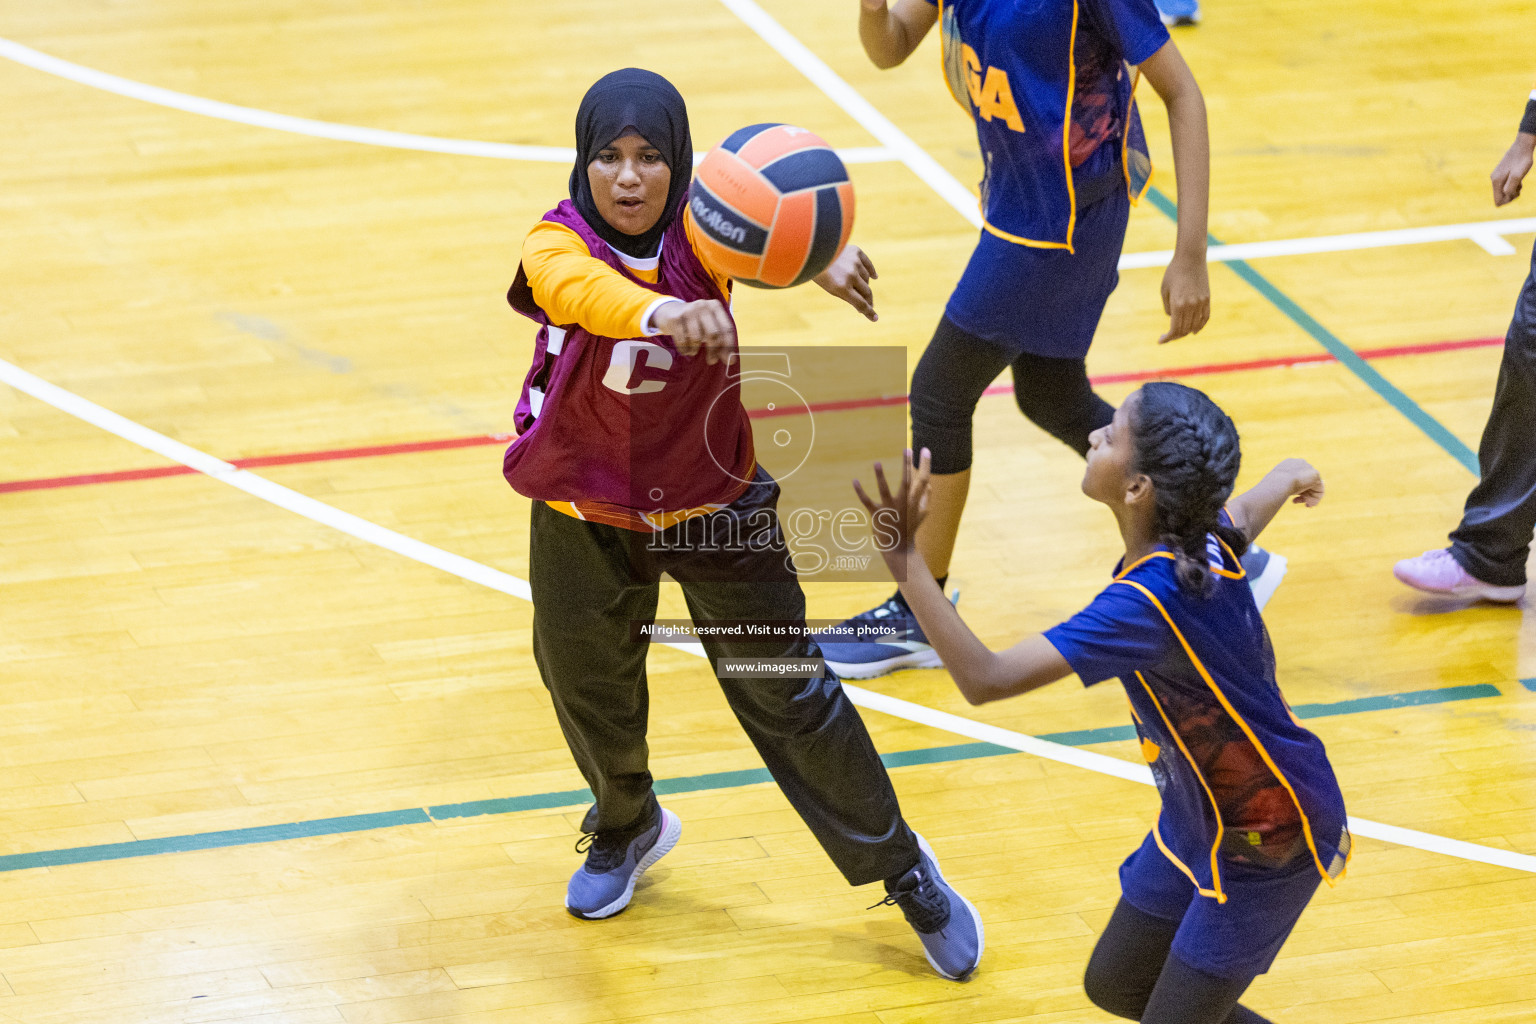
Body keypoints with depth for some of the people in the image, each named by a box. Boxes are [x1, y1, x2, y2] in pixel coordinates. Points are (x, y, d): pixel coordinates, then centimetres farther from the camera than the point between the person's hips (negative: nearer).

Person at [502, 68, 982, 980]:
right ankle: (628, 827, 50)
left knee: (790, 695, 3)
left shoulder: (697, 227, -19)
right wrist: (668, 312, -68)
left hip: (712, 502, -1)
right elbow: (583, 287, -45)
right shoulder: (558, 245, -20)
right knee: (589, 690, 18)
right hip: (584, 513, 1)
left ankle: (902, 869, 21)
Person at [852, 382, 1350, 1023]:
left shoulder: (1148, 601, -36)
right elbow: (1242, 517, 18)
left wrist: (903, 553, -47)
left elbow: (985, 679, -43)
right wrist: (1286, 478, 42)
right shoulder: (1202, 534, -10)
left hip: (1267, 843, -9)